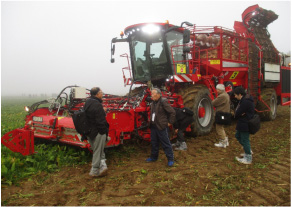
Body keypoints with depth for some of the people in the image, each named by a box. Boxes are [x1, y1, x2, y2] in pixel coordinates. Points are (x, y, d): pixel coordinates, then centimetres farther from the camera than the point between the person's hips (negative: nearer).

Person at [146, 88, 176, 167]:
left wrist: (170, 122, -11)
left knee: (166, 144, -1)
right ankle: (153, 157, 33)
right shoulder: (153, 103, 11)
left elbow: (172, 112, -14)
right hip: (153, 126, 8)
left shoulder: (163, 102, -14)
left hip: (161, 127, -8)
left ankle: (170, 159, 9)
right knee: (154, 142, 18)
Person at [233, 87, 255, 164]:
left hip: (245, 124, -11)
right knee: (238, 136, 22)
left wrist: (236, 115, -4)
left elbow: (237, 113, -25)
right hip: (243, 123, 11)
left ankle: (248, 158, 12)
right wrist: (239, 114, -11)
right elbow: (238, 112, 9)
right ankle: (248, 151, 35)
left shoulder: (245, 102, -25)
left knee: (245, 140, -1)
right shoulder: (245, 99, 11)